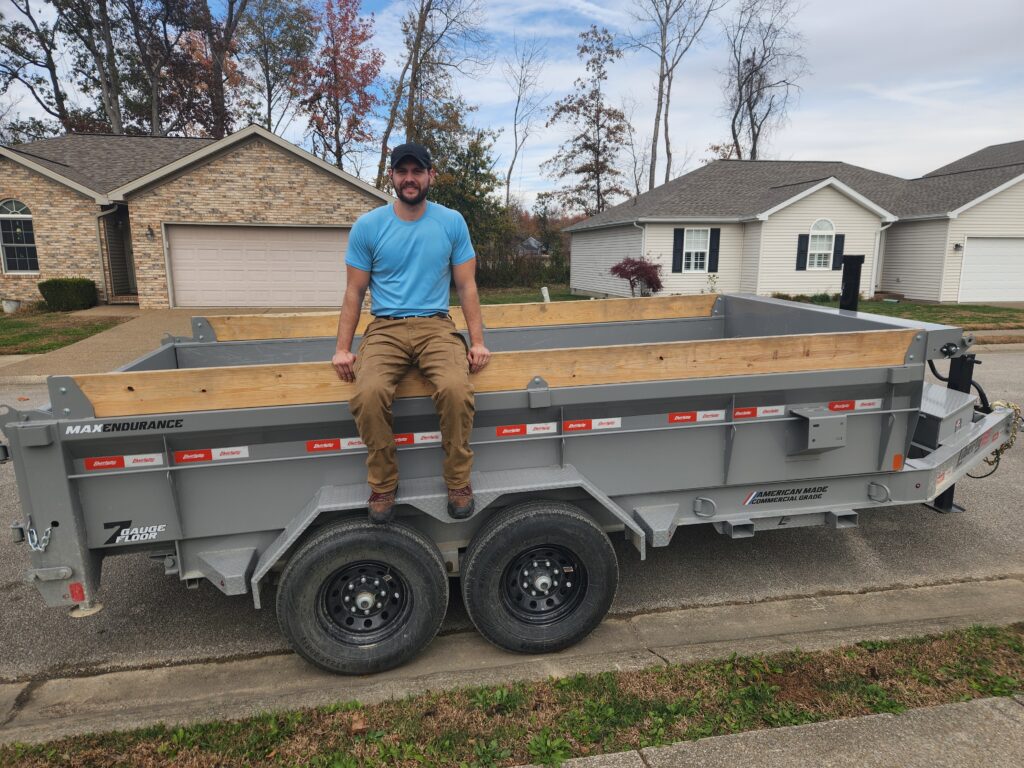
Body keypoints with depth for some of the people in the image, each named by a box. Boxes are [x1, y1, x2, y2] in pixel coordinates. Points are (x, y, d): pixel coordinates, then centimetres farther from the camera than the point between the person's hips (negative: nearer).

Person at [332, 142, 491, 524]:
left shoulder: (452, 222, 7)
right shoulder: (367, 226, 5)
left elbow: (466, 286, 8)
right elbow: (355, 292, 8)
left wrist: (478, 342, -1)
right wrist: (342, 348, -1)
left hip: (436, 325, 0)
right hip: (385, 327, 0)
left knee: (456, 389, -32)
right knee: (368, 393, -31)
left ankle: (459, 481, -9)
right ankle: (382, 484, -8)